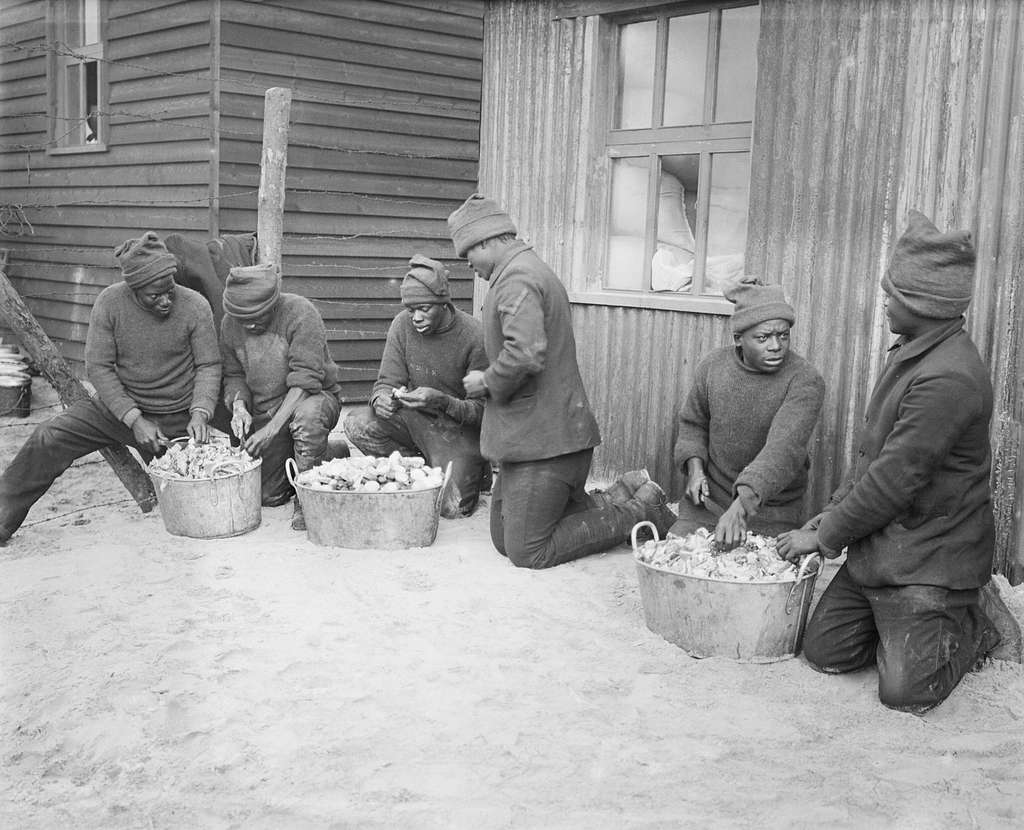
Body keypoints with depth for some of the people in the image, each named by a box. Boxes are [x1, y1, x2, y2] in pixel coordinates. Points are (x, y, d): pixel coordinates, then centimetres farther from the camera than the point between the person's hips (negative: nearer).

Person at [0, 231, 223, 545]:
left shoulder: (195, 307, -15)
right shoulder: (110, 302, -14)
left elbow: (208, 366, -7)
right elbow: (98, 367, -12)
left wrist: (200, 413, -24)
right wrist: (134, 420, -21)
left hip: (177, 418, -1)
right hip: (118, 406, 1)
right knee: (48, 439, -15)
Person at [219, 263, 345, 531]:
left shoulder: (300, 312, -20)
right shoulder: (230, 324, -2)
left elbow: (305, 378, -25)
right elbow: (234, 376, 8)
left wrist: (272, 428, -30)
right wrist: (239, 405, -15)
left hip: (313, 396, -5)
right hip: (263, 413, 5)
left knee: (307, 414, -42)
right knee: (268, 495, -2)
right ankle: (334, 457, 25)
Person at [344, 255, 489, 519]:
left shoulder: (475, 336, -19)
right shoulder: (403, 325, -6)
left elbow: (482, 410, -17)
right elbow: (387, 381, -2)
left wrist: (442, 401, -37)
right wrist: (381, 398, -28)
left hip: (460, 429, -4)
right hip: (413, 418, 4)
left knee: (452, 508, -22)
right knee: (357, 424, -22)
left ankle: (471, 472, 16)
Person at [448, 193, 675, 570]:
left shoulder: (516, 278, -16)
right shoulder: (533, 270, 19)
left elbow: (526, 353, -32)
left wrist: (487, 382, -15)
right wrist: (492, 382, 14)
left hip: (543, 441, -11)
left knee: (528, 553, -4)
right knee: (504, 539, 14)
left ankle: (641, 511, 3)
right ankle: (618, 500, 15)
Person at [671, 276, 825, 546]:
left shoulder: (805, 380, -19)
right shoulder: (712, 366, -4)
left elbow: (783, 448, -32)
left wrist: (742, 505, -44)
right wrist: (695, 467, -6)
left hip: (773, 510, -3)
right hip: (709, 500, 3)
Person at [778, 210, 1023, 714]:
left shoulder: (949, 378, -26)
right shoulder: (910, 354, 8)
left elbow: (895, 479, -25)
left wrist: (823, 536, -15)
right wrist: (835, 511, 7)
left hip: (927, 558, -9)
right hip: (878, 548, 9)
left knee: (904, 692, -8)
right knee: (825, 651, 7)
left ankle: (977, 621, 16)